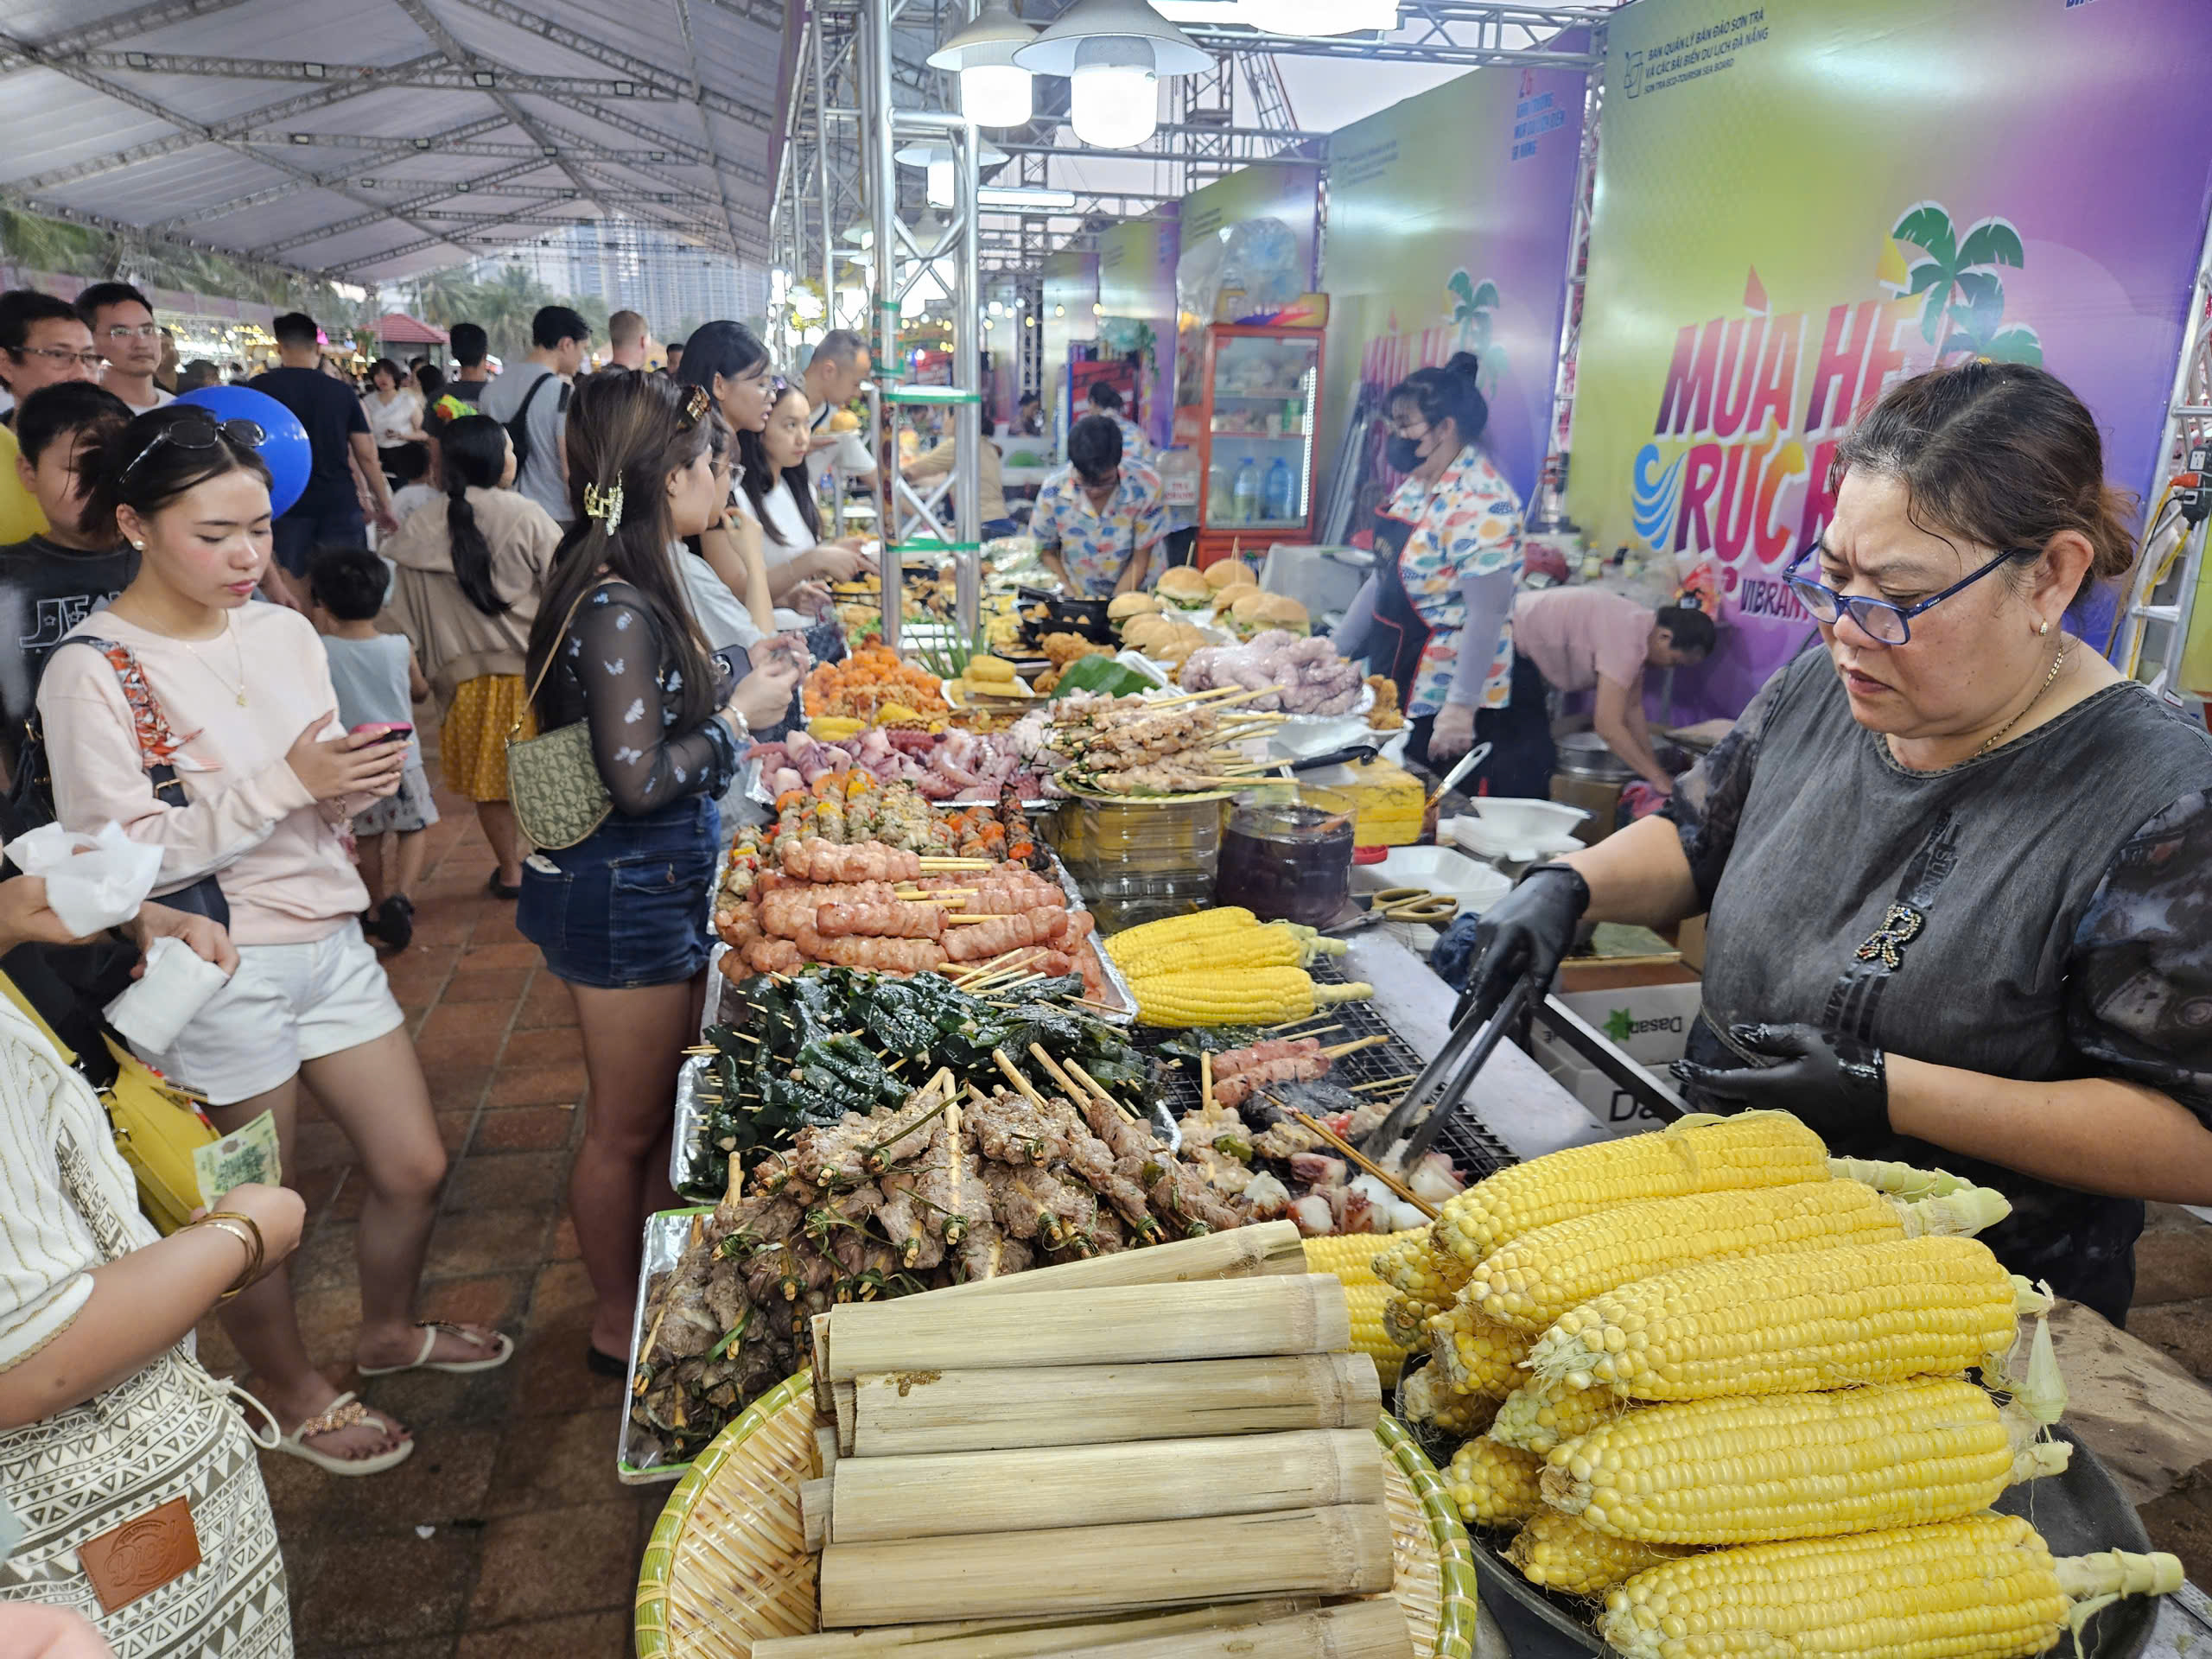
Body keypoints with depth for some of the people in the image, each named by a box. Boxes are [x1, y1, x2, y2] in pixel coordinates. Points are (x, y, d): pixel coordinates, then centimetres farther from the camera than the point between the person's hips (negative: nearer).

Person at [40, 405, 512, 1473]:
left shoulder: (284, 633, 3)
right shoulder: (91, 675, -14)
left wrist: (360, 782, -12)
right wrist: (286, 781, -24)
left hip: (329, 938, 6)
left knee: (415, 1167, 15)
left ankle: (389, 1330, 43)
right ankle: (292, 1395, 38)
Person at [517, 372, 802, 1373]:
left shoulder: (626, 589, 5)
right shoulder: (618, 609, -23)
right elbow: (639, 781, -25)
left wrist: (738, 684, 7)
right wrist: (740, 717, -13)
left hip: (657, 886, 9)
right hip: (626, 896, -9)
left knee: (663, 1108, 22)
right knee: (625, 1129, 10)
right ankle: (620, 1329, 32)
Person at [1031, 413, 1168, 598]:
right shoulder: (1053, 491, -11)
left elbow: (1140, 560, -7)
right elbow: (1046, 551, 1)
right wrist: (1075, 601, -8)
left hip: (1133, 598, 0)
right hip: (1077, 598, 0)